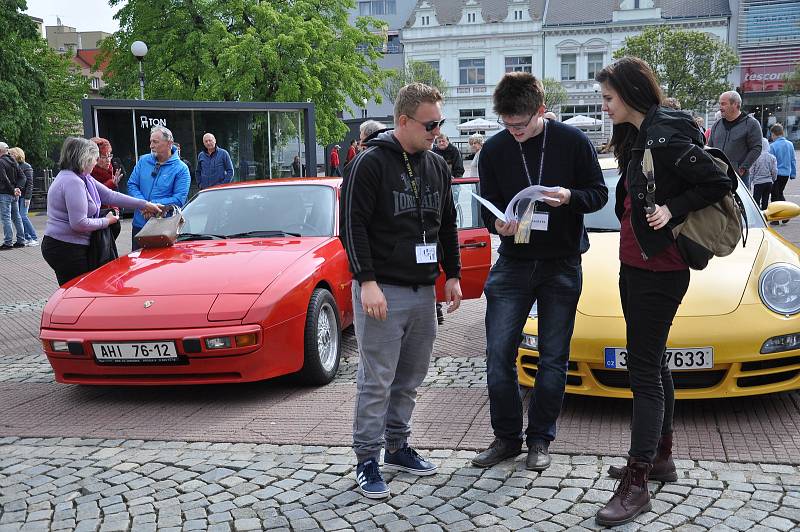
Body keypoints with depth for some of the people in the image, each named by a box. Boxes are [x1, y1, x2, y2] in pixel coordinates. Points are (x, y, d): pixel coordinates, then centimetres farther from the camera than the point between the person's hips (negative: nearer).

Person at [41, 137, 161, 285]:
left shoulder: (83, 178, 12)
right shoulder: (73, 182, -20)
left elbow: (110, 196, 14)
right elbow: (79, 223, -23)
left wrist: (144, 205, 13)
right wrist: (106, 221, -8)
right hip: (66, 250, -10)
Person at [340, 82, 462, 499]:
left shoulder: (437, 166, 12)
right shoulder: (371, 163, -9)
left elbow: (447, 225, 21)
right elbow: (351, 225, -13)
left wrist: (452, 275, 16)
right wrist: (367, 281, -19)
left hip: (424, 291, 6)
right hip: (382, 291, -6)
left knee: (410, 378, 12)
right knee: (376, 381, -2)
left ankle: (397, 447, 27)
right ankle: (367, 460, 7)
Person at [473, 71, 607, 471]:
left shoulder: (572, 141, -6)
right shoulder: (494, 149, -1)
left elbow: (599, 193, -1)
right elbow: (487, 205, 6)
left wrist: (570, 196, -22)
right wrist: (497, 224, -17)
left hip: (562, 265, -1)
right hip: (513, 262, 2)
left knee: (553, 358, 6)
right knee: (498, 353, -1)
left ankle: (540, 439, 19)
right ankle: (506, 437, 15)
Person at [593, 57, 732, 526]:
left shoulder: (664, 139, -19)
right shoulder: (640, 138, 11)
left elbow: (719, 183, -20)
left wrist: (673, 209, -21)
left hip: (657, 271, -10)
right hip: (637, 266, 10)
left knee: (644, 372, -8)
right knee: (654, 364, 18)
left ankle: (636, 485, -3)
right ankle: (660, 457, 31)